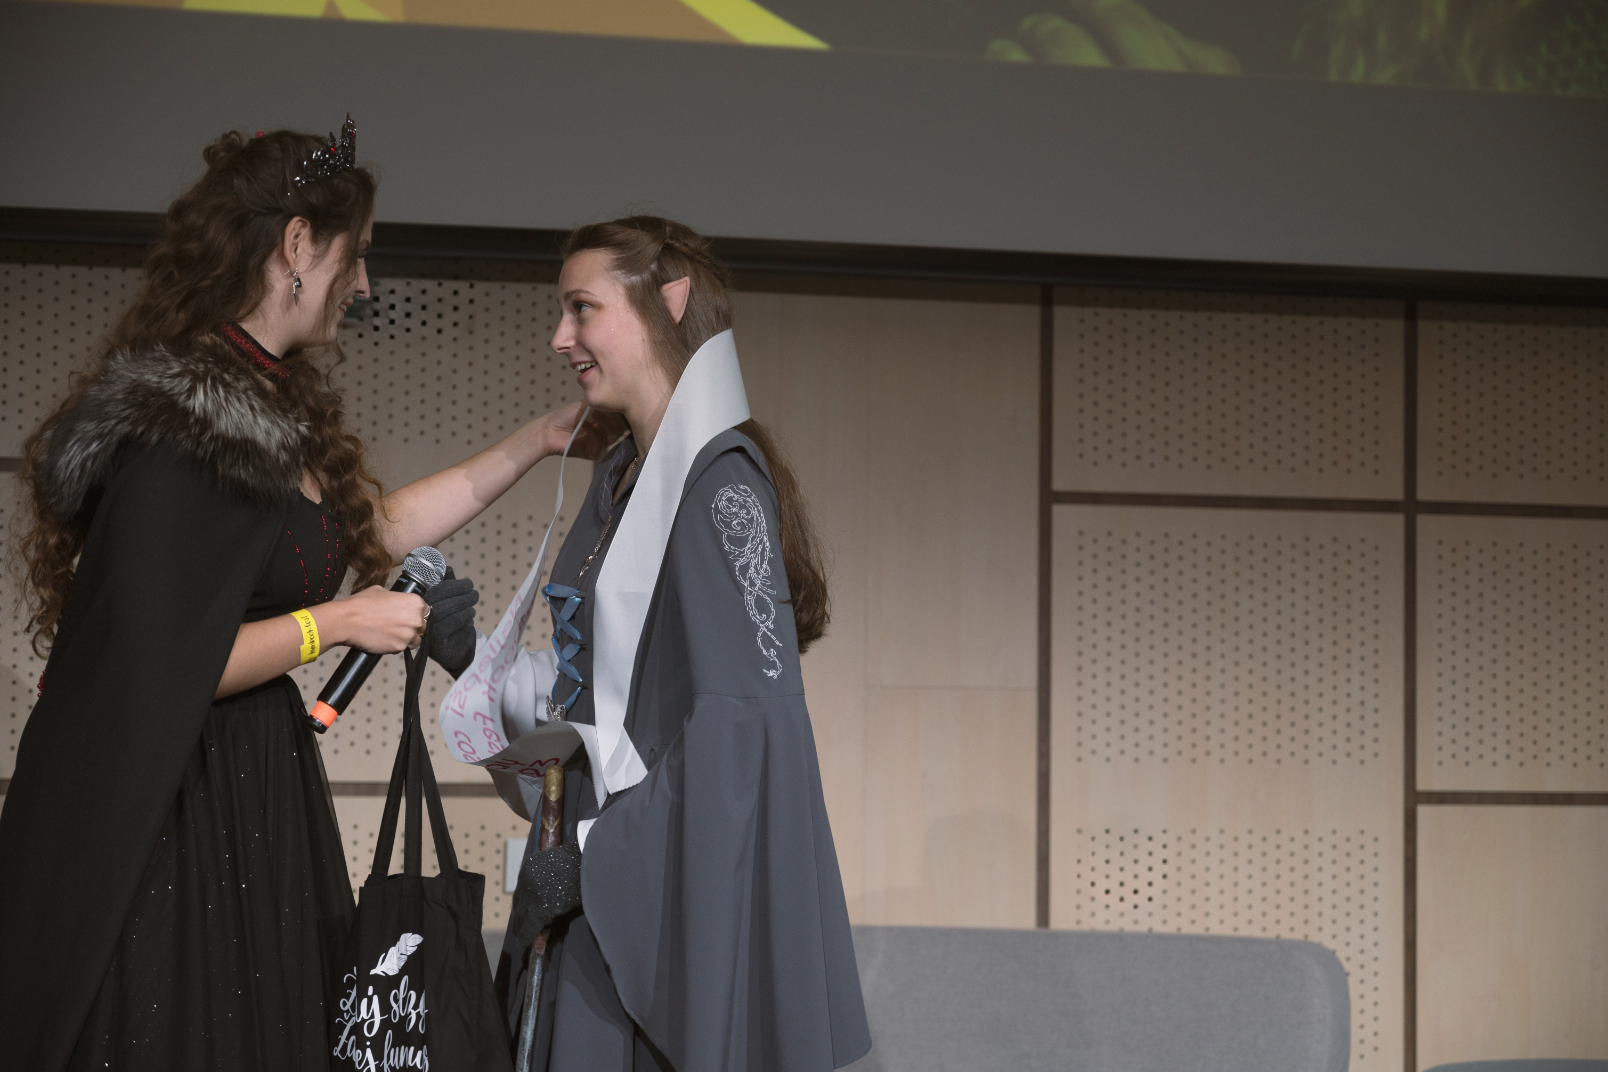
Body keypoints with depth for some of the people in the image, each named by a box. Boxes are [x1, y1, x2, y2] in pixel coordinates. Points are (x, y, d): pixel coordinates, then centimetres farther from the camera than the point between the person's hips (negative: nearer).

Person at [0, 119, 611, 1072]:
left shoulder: (269, 406, 13)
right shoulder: (176, 425, -19)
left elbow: (377, 524, 26)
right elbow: (157, 662, -23)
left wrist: (538, 442, 26)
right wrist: (341, 622, -13)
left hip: (257, 797, 10)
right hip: (160, 819, -10)